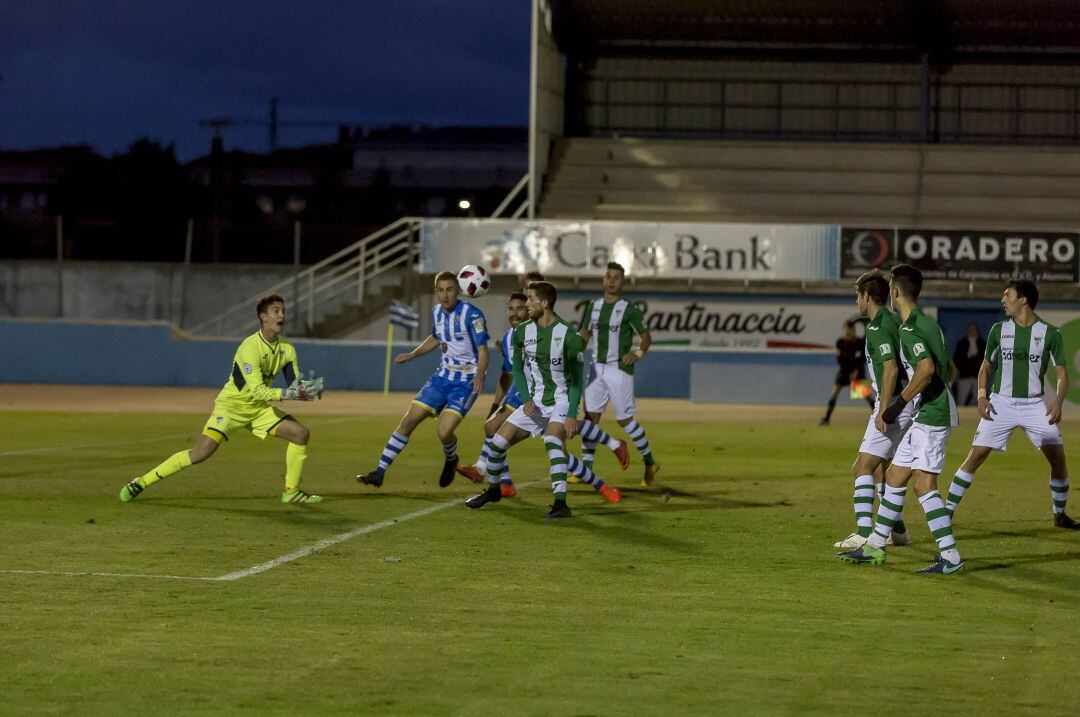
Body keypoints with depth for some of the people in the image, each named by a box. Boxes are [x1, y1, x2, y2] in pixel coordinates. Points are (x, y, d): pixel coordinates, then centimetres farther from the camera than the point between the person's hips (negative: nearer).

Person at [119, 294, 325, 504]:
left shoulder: (286, 348, -3)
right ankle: (141, 482, -9)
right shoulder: (250, 348, -26)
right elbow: (257, 391, -32)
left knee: (301, 433, -6)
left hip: (259, 408, 7)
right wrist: (287, 394, -41)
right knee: (200, 453, -19)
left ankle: (291, 491, 7)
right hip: (231, 405, -7)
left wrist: (307, 390, -25)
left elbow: (294, 383, -3)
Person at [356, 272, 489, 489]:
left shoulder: (472, 315, -16)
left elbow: (483, 350, -16)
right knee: (409, 421, -1)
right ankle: (379, 472, 6)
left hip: (466, 382, -6)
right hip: (442, 376, 6)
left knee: (444, 431, -21)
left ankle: (451, 459, 15)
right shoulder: (436, 312, 5)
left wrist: (480, 374, -33)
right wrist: (412, 355, 21)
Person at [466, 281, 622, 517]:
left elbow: (576, 379, -9)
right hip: (535, 403, 5)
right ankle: (493, 490, 25)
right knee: (497, 442, -1)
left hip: (561, 402, -5)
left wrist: (572, 415, -17)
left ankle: (560, 503, -36)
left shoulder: (568, 335, -14)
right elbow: (518, 369, 10)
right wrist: (526, 400, -5)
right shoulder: (522, 331, 0)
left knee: (552, 441, -32)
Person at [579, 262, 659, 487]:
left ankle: (649, 462, 13)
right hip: (597, 369, 6)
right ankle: (586, 470, 3)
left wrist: (638, 353, -25)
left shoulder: (629, 309, -8)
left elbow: (646, 337, -7)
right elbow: (584, 334, 18)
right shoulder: (594, 306, 9)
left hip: (620, 369, -5)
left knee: (625, 419, -3)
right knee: (590, 416, 0)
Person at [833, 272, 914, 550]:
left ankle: (864, 534, -20)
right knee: (878, 468, 19)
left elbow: (891, 368, -25)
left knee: (864, 467, -11)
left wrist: (883, 410, -28)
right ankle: (896, 529, 24)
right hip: (905, 404, 10)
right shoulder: (893, 321, 15)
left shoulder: (877, 327, -15)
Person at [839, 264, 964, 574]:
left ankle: (950, 556, -13)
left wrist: (899, 403, -23)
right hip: (926, 414, 10)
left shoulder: (909, 330, -15)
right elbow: (945, 369, 23)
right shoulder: (928, 322, 16)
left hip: (932, 415, -10)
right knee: (894, 476, 14)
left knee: (924, 484, -12)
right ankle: (875, 545, 22)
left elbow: (926, 368, -30)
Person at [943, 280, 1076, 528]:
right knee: (975, 456, -8)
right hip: (1001, 403, 1)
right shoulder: (999, 330, 4)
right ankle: (948, 510, -4)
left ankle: (1060, 514, 12)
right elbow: (985, 367, 13)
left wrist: (1058, 401, -17)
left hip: (1034, 405, -1)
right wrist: (982, 396, -3)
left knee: (1058, 457, -7)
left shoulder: (1050, 333, -2)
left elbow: (1062, 374, 0)